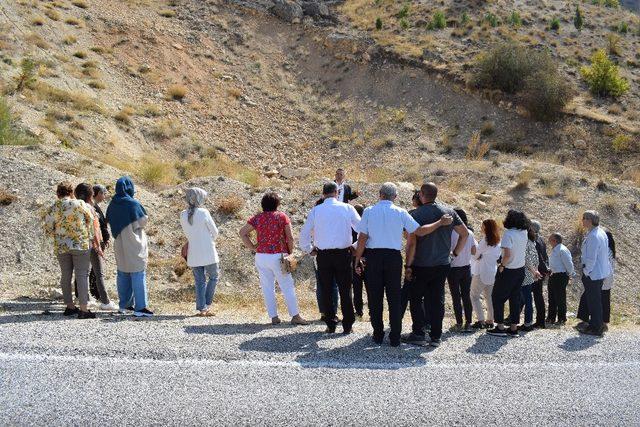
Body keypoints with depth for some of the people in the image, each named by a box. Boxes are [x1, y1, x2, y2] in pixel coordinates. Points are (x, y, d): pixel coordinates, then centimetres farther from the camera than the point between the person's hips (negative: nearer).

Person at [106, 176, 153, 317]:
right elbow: (143, 221, -10)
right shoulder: (133, 204, -16)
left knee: (123, 274, 15)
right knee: (138, 274, -4)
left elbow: (109, 221, 12)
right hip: (133, 244, -6)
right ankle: (140, 307, -8)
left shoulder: (112, 204, 3)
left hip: (119, 244, 7)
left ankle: (124, 305, 21)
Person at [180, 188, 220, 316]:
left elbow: (187, 233, 11)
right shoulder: (203, 213, -14)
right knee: (213, 277, 13)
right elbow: (215, 232, -5)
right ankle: (207, 305, 7)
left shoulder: (183, 215, 0)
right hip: (208, 252, -4)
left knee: (199, 281, 11)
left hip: (193, 254, 4)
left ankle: (201, 308, 9)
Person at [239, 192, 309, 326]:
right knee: (287, 287, 2)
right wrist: (290, 252, 6)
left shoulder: (257, 218, 6)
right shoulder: (282, 216, -2)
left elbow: (242, 232, 4)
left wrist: (252, 247, 7)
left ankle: (274, 317, 8)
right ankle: (295, 316, 2)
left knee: (267, 288, 8)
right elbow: (290, 237, -6)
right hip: (278, 256, -3)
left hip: (261, 256, 3)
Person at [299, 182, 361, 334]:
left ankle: (330, 325, 10)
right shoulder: (347, 208, -1)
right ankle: (347, 325, 7)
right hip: (343, 253, 0)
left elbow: (304, 233, 4)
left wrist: (309, 249, 17)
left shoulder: (315, 210, 0)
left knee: (326, 291, 9)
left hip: (323, 255, 0)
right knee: (345, 290, 6)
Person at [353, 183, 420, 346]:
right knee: (394, 298, 5)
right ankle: (395, 338, 5)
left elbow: (362, 238, -3)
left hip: (373, 255, 0)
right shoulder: (400, 213, 0)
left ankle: (378, 335, 13)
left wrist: (357, 260, 3)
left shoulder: (369, 211, 0)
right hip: (394, 257, 0)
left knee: (375, 298, 9)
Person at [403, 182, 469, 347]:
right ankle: (436, 336, 10)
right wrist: (455, 253, 14)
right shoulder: (449, 212, 2)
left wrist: (408, 265, -9)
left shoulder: (417, 214, -12)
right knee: (437, 300, 9)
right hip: (443, 264, 4)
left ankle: (418, 334, 5)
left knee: (416, 299, 8)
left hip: (421, 266, -4)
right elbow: (465, 233, 7)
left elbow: (411, 242, -15)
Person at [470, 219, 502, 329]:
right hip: (493, 273, 7)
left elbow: (476, 255, -10)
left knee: (475, 296, 0)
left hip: (481, 274, -7)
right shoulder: (498, 242, 7)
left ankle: (481, 320, -9)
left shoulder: (485, 240, -14)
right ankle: (490, 320, 16)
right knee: (489, 297, 16)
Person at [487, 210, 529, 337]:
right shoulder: (524, 233, 1)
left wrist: (501, 265, -13)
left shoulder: (508, 233, -19)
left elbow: (507, 254, -27)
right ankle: (513, 328, 12)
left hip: (508, 271, -7)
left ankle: (500, 327, 3)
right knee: (515, 298, 12)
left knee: (497, 297, 5)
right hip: (521, 270, 7)